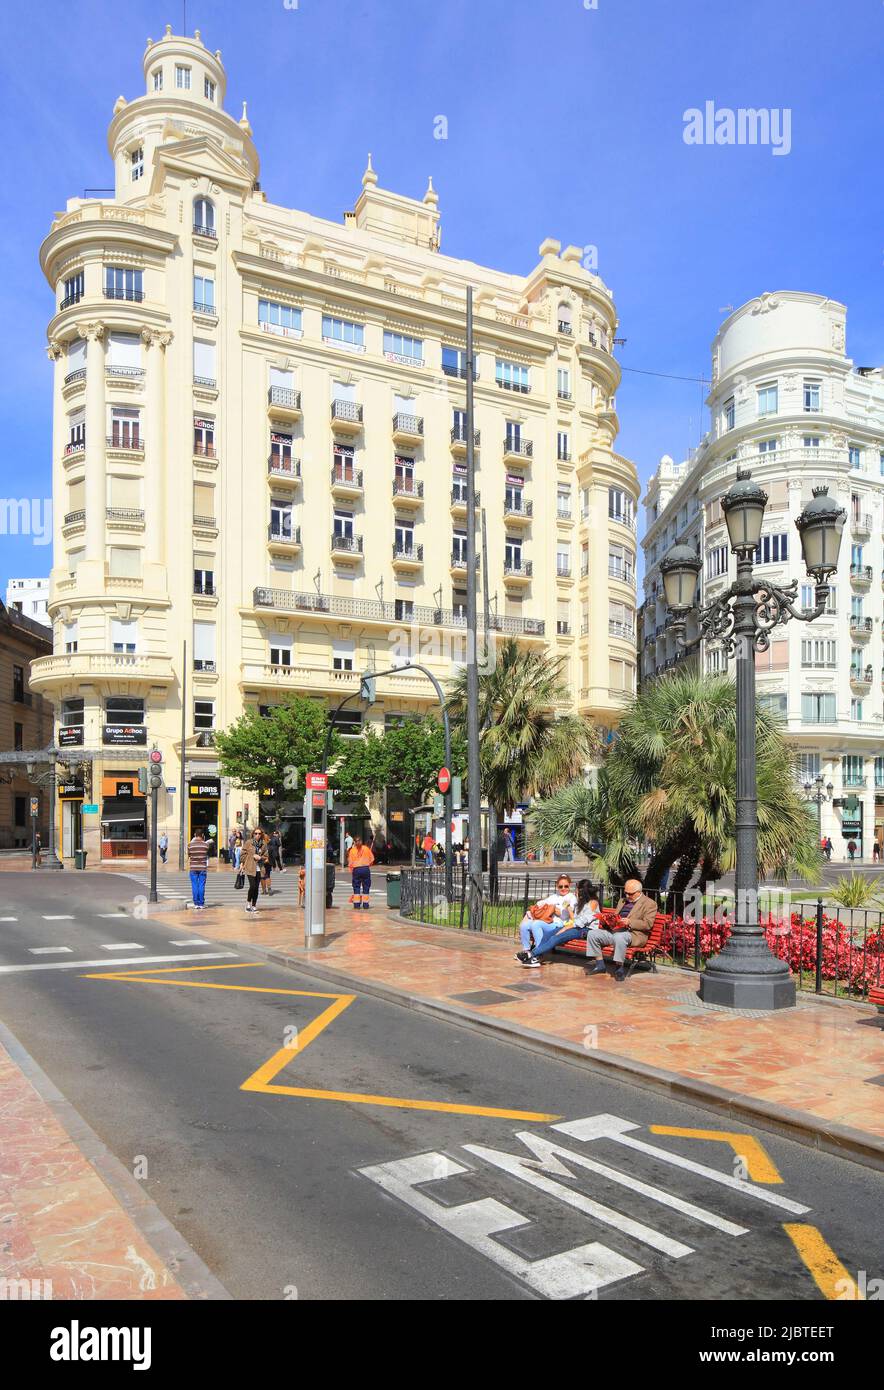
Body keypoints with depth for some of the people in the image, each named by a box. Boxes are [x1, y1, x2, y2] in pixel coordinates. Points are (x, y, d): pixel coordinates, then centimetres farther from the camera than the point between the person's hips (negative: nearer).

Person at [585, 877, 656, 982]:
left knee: (619, 937, -40)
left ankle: (620, 968, -24)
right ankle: (600, 965, -1)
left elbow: (647, 924, -10)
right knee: (592, 934, -9)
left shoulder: (649, 903, 1)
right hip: (615, 930, 8)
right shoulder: (622, 901, 26)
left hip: (634, 934, -8)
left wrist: (630, 922, -22)